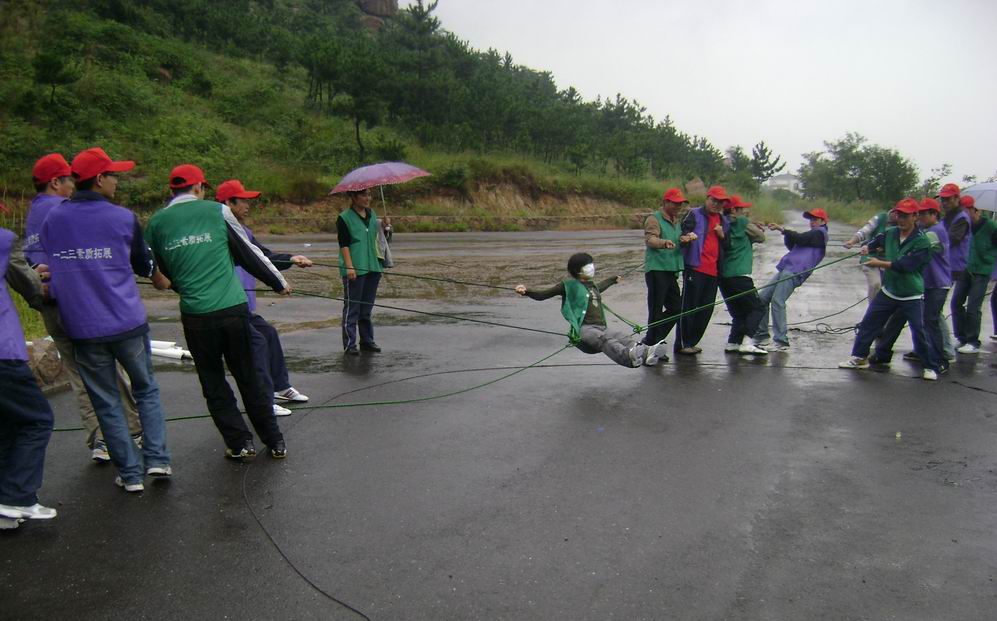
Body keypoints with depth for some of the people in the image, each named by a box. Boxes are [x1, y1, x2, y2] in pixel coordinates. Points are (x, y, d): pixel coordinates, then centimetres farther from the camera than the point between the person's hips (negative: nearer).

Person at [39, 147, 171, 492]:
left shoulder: (51, 220, 4)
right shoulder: (123, 218, -4)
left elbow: (46, 270, 13)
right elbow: (142, 263, 10)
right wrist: (157, 275, 31)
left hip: (83, 329, 2)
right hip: (128, 323, -2)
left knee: (107, 402, 11)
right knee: (146, 390, 17)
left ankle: (130, 473, 15)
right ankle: (157, 458, 9)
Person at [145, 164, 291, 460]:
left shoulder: (156, 222, 5)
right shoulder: (218, 211, 0)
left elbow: (159, 272, 17)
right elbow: (249, 253, 6)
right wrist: (279, 282, 19)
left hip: (195, 315, 1)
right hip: (234, 309, 0)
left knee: (213, 383, 16)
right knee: (249, 377, 13)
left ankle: (239, 442, 16)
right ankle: (275, 441, 20)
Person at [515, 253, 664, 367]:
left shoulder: (592, 286, 30)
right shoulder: (569, 286, 7)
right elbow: (543, 295, 2)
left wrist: (613, 279, 74)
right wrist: (526, 291, -17)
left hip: (600, 328, 6)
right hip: (583, 329, -6)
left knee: (623, 338, -27)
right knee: (604, 339, -38)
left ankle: (644, 353, -56)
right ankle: (629, 356, -66)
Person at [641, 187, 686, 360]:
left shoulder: (676, 222, 21)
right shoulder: (654, 219, -6)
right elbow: (650, 239, -22)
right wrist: (664, 242, -44)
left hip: (671, 271, 9)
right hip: (656, 270, -9)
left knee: (676, 308, 10)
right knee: (656, 310, -7)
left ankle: (650, 342, 20)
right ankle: (653, 345, 1)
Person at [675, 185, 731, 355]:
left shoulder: (723, 221, 19)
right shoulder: (694, 214, 1)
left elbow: (727, 246, 21)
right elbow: (682, 233, -9)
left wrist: (722, 235, 1)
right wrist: (685, 237, -33)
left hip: (714, 270, 7)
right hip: (695, 267, -7)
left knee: (707, 309, 9)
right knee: (688, 306, -6)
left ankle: (691, 342, 19)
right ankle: (682, 344, 0)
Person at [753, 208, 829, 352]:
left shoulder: (820, 233, 4)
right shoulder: (812, 235, 31)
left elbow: (800, 238, -7)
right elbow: (792, 246, 24)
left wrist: (782, 229, -4)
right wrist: (786, 234, 8)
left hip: (795, 272, -10)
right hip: (785, 270, 10)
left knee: (777, 301, -20)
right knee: (762, 297, 5)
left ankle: (781, 341, -20)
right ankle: (762, 336, 9)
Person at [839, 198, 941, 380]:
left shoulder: (922, 241, -18)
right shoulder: (890, 233, -1)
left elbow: (905, 265, -26)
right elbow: (876, 241, 21)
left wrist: (880, 263, -25)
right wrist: (867, 247, 0)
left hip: (912, 297, -5)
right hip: (888, 292, 5)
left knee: (919, 332, -5)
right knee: (868, 323, 6)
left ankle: (930, 367, 12)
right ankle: (859, 357, 18)